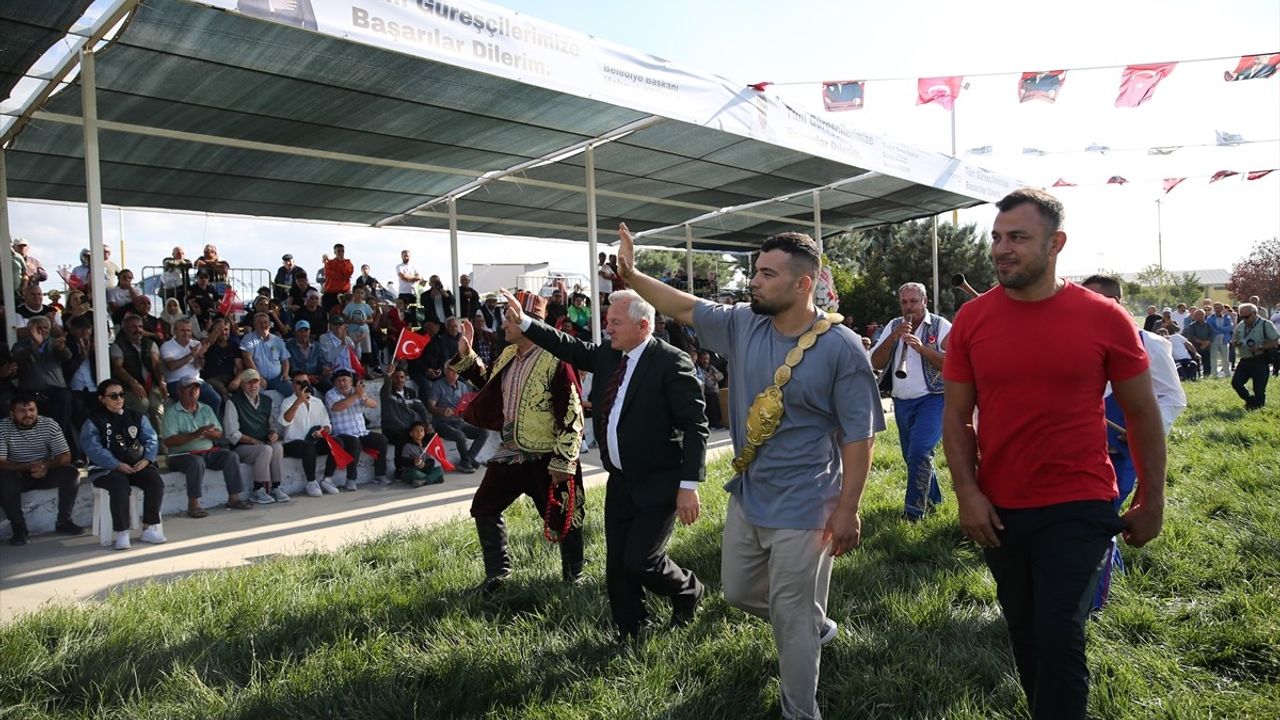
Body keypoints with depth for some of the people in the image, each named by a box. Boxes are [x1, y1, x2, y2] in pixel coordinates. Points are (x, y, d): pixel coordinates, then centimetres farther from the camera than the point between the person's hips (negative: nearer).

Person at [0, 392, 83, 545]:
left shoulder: (49, 424, -8)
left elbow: (65, 457, -10)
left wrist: (46, 466, -32)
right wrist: (28, 466, -37)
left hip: (46, 473, 2)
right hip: (18, 476, -1)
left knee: (71, 472, -24)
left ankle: (63, 521, -9)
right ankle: (19, 528, -19)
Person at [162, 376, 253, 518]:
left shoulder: (206, 409, 16)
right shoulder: (172, 412, -1)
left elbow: (219, 434, 11)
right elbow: (168, 441, -13)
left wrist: (209, 433, -14)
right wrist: (194, 434, -23)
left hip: (208, 451, 5)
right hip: (182, 454, -5)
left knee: (230, 456, -18)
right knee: (197, 462, -36)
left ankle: (233, 498, -15)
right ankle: (193, 505, -29)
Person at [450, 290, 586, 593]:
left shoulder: (554, 361, -19)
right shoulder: (507, 356, 6)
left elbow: (571, 415, -19)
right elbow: (487, 382, 25)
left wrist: (563, 461, -19)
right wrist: (466, 355, 12)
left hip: (546, 457, -8)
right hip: (511, 453, 8)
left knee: (562, 517, 6)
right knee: (484, 507, 11)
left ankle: (573, 576, 26)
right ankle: (497, 572, 26)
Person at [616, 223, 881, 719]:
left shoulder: (841, 349, -18)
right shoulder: (743, 324, -2)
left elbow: (859, 437, -16)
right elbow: (685, 308, 8)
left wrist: (847, 510, -17)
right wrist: (632, 276, -1)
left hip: (800, 510, -7)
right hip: (746, 497, 7)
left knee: (790, 619, 5)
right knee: (739, 594, 24)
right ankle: (816, 626, 50)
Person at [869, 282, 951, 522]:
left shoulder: (940, 326, -2)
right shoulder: (893, 326, 10)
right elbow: (875, 362, 2)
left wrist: (922, 347, -23)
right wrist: (893, 338, -12)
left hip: (932, 399, -6)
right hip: (901, 402, 6)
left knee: (920, 452, -19)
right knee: (912, 456, 14)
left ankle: (914, 511, -11)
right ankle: (933, 499, 34)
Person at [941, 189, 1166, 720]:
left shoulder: (1104, 318, -8)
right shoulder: (971, 320, -4)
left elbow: (1142, 414, 1)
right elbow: (956, 416, 1)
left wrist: (1151, 501, 3)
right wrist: (966, 492, -9)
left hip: (1077, 509, -3)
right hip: (998, 512, 3)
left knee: (1059, 637, -5)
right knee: (1024, 634, 18)